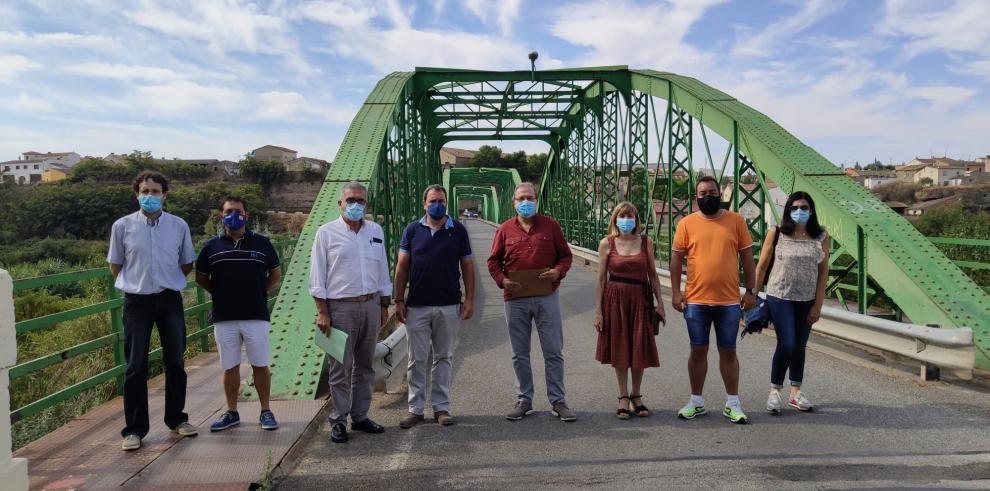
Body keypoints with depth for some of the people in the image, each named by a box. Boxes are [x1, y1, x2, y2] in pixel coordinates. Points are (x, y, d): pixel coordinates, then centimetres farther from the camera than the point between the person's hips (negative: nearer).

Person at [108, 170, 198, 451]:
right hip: (137, 301, -1)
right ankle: (134, 429, 11)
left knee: (175, 362, 10)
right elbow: (115, 264, 10)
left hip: (170, 299, 2)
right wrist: (134, 283, 6)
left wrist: (169, 281, 8)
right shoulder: (123, 226, -2)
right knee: (135, 367, 2)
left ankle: (176, 419, 25)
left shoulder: (179, 226, 1)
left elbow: (187, 264, 12)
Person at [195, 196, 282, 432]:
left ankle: (266, 411, 15)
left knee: (260, 365, 4)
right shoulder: (212, 246, 4)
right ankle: (231, 412, 22)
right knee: (230, 367, 10)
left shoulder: (262, 243, 2)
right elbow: (201, 277, 14)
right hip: (224, 318, 1)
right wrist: (220, 294, 8)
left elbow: (276, 273, 12)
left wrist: (259, 292, 7)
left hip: (256, 316, -1)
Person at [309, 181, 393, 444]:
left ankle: (360, 416, 22)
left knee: (365, 364, 11)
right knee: (341, 366, -1)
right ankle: (339, 420, 10)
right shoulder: (326, 232, -2)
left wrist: (384, 305, 12)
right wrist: (322, 311, -9)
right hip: (340, 307, -4)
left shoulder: (376, 231, 10)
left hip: (371, 305, 4)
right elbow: (317, 276, -4)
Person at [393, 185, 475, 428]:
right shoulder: (412, 230, 4)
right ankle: (415, 408, 16)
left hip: (449, 306, 0)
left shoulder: (458, 230, 3)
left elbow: (467, 266, 5)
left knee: (444, 358, 9)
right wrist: (399, 300, -1)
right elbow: (402, 267, 4)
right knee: (417, 359, 6)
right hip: (417, 306, 0)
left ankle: (441, 406, 18)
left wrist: (469, 299, -2)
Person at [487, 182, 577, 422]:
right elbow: (493, 261, 9)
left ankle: (557, 401, 14)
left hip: (547, 297, -1)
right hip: (515, 299, 1)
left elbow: (565, 255, 9)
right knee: (519, 354, 9)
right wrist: (503, 280, -8)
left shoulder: (550, 226, 5)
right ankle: (524, 400, 22)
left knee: (554, 351, 3)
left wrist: (558, 271, -10)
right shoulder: (505, 229, 6)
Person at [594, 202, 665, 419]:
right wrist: (598, 310, -3)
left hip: (640, 299, 1)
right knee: (619, 348, 6)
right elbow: (601, 279, 0)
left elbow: (653, 275, 7)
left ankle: (636, 395, 25)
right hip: (615, 299, -1)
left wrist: (660, 302, 2)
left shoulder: (645, 242, 3)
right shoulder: (606, 244, -1)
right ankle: (623, 397, 20)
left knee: (640, 348, 5)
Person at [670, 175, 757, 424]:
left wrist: (750, 290, 2)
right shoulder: (686, 223, 1)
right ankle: (696, 401, 23)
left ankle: (732, 404, 22)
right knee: (698, 351, 10)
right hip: (696, 301, 0)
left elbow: (747, 257, 5)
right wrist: (676, 291, -3)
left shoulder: (736, 221, 2)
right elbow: (676, 259, 3)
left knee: (728, 352, 9)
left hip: (729, 301, 0)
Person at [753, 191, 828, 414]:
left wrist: (818, 305, -1)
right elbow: (762, 266, -1)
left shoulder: (821, 236, 0)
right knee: (787, 344, -9)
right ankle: (774, 391, 8)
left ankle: (796, 392, 27)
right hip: (780, 297, -3)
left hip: (807, 300, 3)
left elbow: (823, 272, 2)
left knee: (800, 346, 13)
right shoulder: (776, 233, -5)